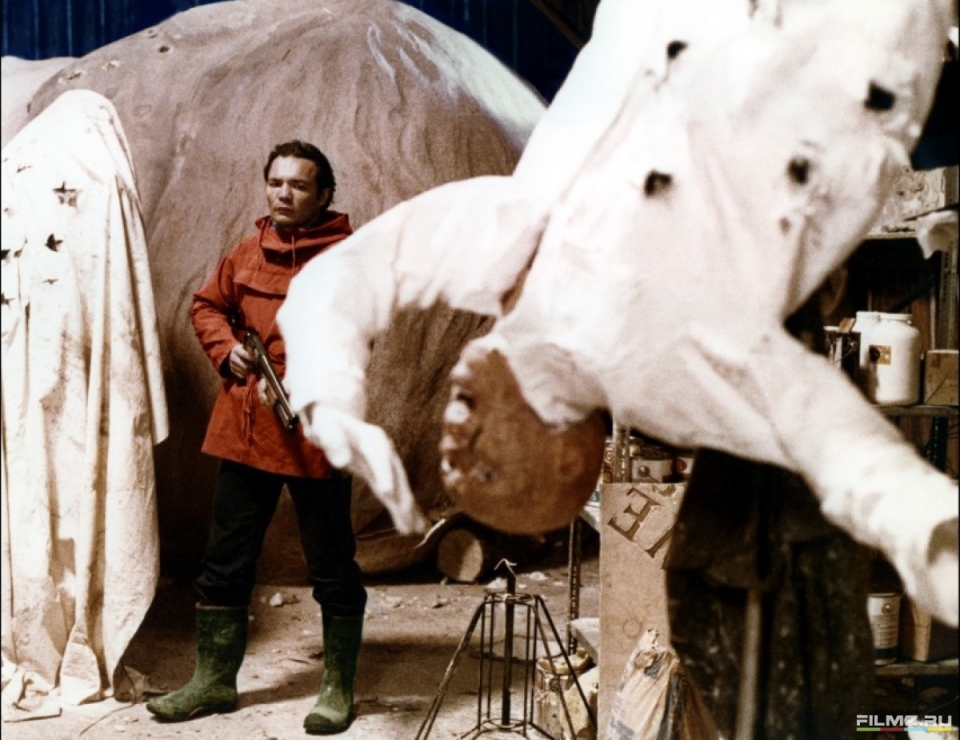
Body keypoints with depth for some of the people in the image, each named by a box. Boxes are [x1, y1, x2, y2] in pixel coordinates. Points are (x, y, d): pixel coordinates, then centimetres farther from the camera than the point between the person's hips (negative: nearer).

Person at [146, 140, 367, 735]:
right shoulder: (248, 252, 12)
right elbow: (207, 305, 22)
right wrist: (226, 348, 2)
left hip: (315, 433, -6)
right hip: (246, 429, 6)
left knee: (332, 568, 5)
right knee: (225, 561, 14)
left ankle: (339, 689, 21)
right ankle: (214, 681, 30)